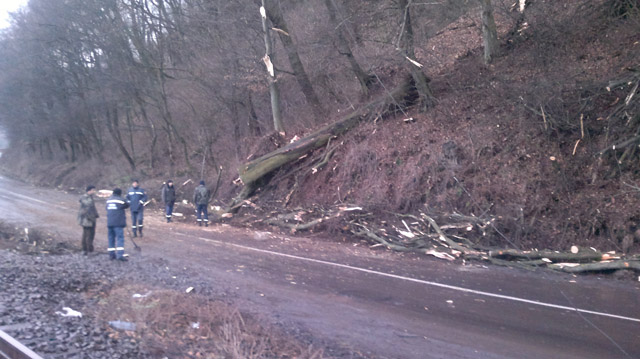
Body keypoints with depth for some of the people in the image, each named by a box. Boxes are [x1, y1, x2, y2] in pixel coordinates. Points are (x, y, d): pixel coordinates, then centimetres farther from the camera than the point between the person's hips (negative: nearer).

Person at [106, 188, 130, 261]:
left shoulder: (108, 200, 15)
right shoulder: (121, 200, -4)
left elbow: (107, 209, 20)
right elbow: (127, 205, 10)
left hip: (109, 223, 6)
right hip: (118, 223, -6)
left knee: (111, 238, 13)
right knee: (120, 238, -7)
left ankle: (111, 254, 14)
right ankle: (120, 254, -18)